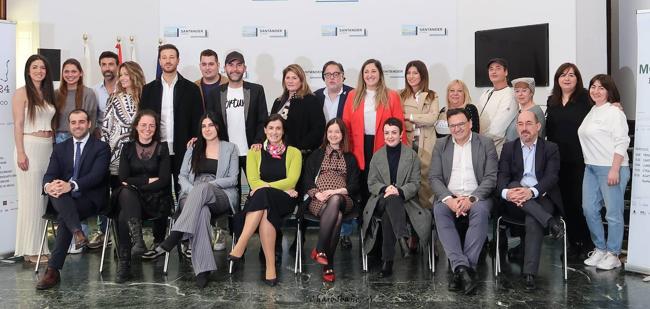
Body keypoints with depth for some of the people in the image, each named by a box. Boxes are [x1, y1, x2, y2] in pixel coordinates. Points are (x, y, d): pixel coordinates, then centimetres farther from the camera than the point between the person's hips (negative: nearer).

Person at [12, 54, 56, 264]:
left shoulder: (48, 93, 15)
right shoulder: (22, 93, -2)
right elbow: (18, 125, -7)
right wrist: (21, 152, -14)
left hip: (48, 147, 6)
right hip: (30, 146, -6)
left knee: (46, 197, 6)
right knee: (30, 198, -3)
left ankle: (42, 245, 13)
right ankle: (30, 249, 3)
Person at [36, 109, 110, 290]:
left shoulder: (101, 147, 2)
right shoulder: (60, 148, 17)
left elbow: (97, 175, -13)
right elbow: (50, 175, 4)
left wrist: (72, 185, -31)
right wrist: (48, 185, -23)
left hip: (90, 198, -4)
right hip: (64, 199, 4)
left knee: (64, 217, -32)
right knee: (54, 190, -32)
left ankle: (53, 270, -31)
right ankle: (77, 231, -46)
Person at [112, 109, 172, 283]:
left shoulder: (162, 148, 8)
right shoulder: (128, 148, 14)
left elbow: (164, 180, -3)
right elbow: (123, 178, 3)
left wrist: (135, 184, -11)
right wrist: (149, 180, -6)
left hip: (155, 200, -2)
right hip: (130, 198, 2)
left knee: (123, 217, -29)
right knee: (125, 192, -34)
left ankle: (124, 265, -29)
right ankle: (137, 239, -41)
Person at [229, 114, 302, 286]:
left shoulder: (294, 152, 12)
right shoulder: (255, 152, 15)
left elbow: (292, 180, -2)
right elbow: (253, 181, 1)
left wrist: (266, 186, -17)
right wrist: (283, 188, -12)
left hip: (284, 201, -1)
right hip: (260, 200, 2)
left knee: (262, 194, -37)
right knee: (265, 212, -37)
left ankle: (240, 247, -42)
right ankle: (270, 267, -41)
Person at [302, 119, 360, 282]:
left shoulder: (350, 158, 22)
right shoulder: (316, 155, 22)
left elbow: (354, 185, 11)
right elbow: (307, 180, 11)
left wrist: (336, 191, -8)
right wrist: (317, 194, -10)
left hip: (343, 199, 1)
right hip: (319, 200, 0)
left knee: (335, 201, -38)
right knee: (337, 216, -36)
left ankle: (320, 250, -35)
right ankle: (328, 265, -34)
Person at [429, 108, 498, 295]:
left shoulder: (486, 144, 7)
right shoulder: (441, 145, 13)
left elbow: (491, 178, -1)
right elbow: (434, 178, 4)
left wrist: (471, 199, -17)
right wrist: (449, 199, -14)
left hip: (476, 197, -1)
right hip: (449, 197, 1)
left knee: (481, 210, -34)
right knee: (439, 210, -31)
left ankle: (461, 270, -34)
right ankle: (462, 267, -37)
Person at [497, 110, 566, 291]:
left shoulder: (551, 148, 10)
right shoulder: (508, 148, 15)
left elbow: (552, 176, -6)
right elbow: (502, 176, 2)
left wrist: (532, 191, -26)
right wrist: (506, 192, -23)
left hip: (541, 199, -2)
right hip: (515, 202, 2)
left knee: (532, 220, -33)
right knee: (514, 186, -32)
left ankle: (530, 273, -37)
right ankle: (550, 222, -37)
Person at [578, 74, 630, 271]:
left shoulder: (614, 112, -7)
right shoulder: (591, 112, 15)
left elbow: (621, 142, -13)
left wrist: (615, 170, -19)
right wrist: (588, 163, 11)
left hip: (611, 168, -8)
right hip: (591, 168, 8)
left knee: (613, 213, -1)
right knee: (589, 209, 9)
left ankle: (613, 255, 9)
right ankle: (600, 249, 22)